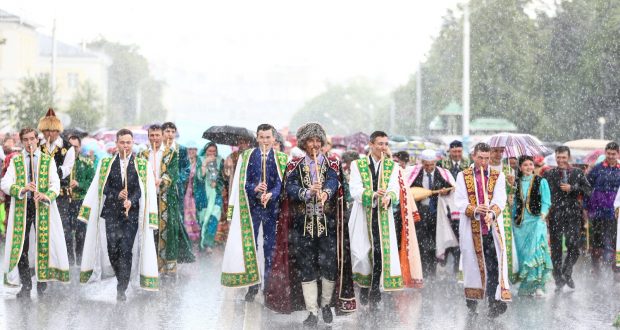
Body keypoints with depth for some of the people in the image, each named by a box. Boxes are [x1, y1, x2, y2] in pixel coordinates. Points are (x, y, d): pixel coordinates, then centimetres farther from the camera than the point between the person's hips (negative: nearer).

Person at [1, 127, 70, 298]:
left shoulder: (48, 160, 8)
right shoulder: (15, 161, 9)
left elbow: (55, 183, -1)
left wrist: (47, 196, -21)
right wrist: (22, 189, -19)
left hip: (43, 206, -1)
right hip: (21, 206, 1)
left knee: (44, 244, -4)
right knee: (21, 246, -1)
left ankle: (42, 286, 4)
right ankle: (26, 286, 8)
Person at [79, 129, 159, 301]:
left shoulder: (142, 165, 5)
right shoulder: (106, 164, 10)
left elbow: (141, 189, -2)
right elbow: (104, 188, 4)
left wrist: (131, 201, -20)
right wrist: (117, 195, -14)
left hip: (131, 213, -1)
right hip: (111, 213, 2)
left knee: (126, 251, -7)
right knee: (112, 249, -2)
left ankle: (121, 289, -2)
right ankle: (123, 280, 21)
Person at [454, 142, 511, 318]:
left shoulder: (498, 176, 9)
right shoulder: (463, 176, 7)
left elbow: (500, 200, -5)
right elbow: (459, 201, -2)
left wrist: (491, 213, -25)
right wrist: (474, 210, -21)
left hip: (492, 228, 0)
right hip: (470, 229, 0)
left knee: (494, 265, -8)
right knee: (472, 263, 4)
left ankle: (494, 303, -9)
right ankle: (471, 305, 13)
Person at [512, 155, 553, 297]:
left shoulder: (541, 182, 5)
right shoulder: (516, 183, 14)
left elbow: (546, 202, 1)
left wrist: (542, 216, -12)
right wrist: (513, 220, 9)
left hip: (536, 220, -3)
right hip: (520, 222, 3)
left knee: (536, 249, -19)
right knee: (523, 252, 1)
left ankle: (538, 285, -18)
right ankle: (526, 287, 9)